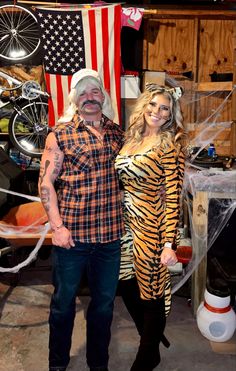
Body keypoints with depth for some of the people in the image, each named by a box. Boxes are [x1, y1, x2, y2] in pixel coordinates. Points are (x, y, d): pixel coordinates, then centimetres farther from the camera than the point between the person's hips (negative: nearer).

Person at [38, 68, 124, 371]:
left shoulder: (117, 133, 8)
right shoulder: (60, 134, -3)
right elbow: (46, 183, -5)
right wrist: (57, 227, -12)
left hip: (111, 233, 4)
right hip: (72, 234, -3)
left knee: (105, 302, 17)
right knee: (64, 301, 14)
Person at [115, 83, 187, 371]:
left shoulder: (170, 146, -11)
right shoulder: (131, 138, 8)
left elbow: (172, 198, -15)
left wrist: (169, 243, -20)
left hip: (150, 229, -7)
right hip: (125, 227, 7)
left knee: (151, 295, 10)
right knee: (127, 287, 20)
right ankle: (152, 339, 47)